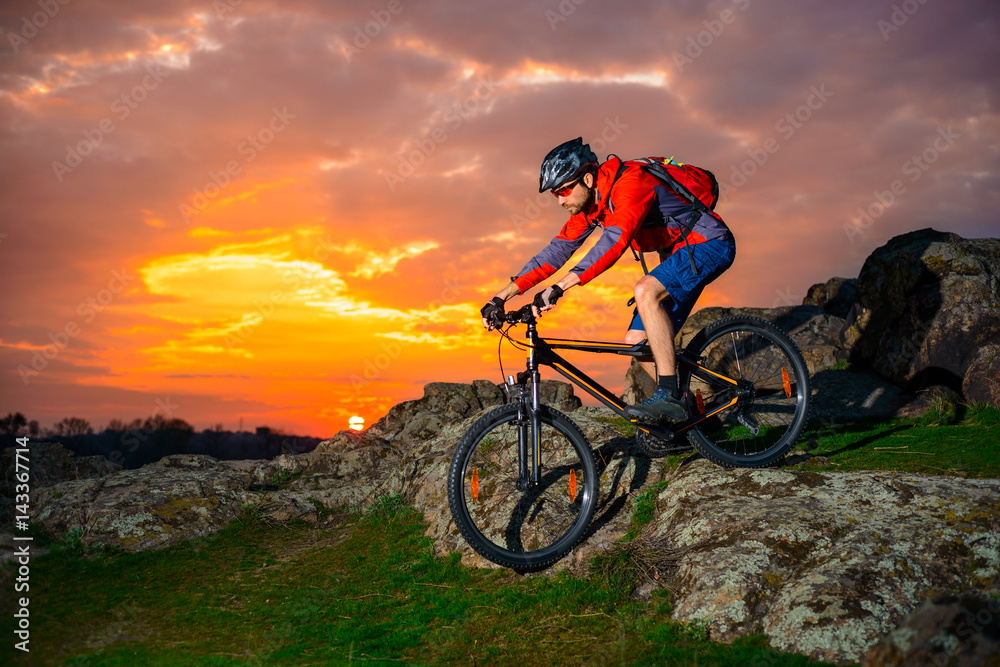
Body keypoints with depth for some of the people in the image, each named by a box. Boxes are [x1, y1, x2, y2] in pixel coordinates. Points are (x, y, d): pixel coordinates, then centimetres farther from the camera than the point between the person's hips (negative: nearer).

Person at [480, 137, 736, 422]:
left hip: (711, 243, -9)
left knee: (645, 291, -33)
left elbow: (614, 241, -40)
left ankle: (669, 396, -28)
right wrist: (502, 296, -8)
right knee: (637, 341, 0)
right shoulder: (588, 205, 1)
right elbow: (557, 250, 0)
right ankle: (694, 413, 12)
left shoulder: (630, 182, -26)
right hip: (680, 254, 9)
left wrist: (558, 288, -46)